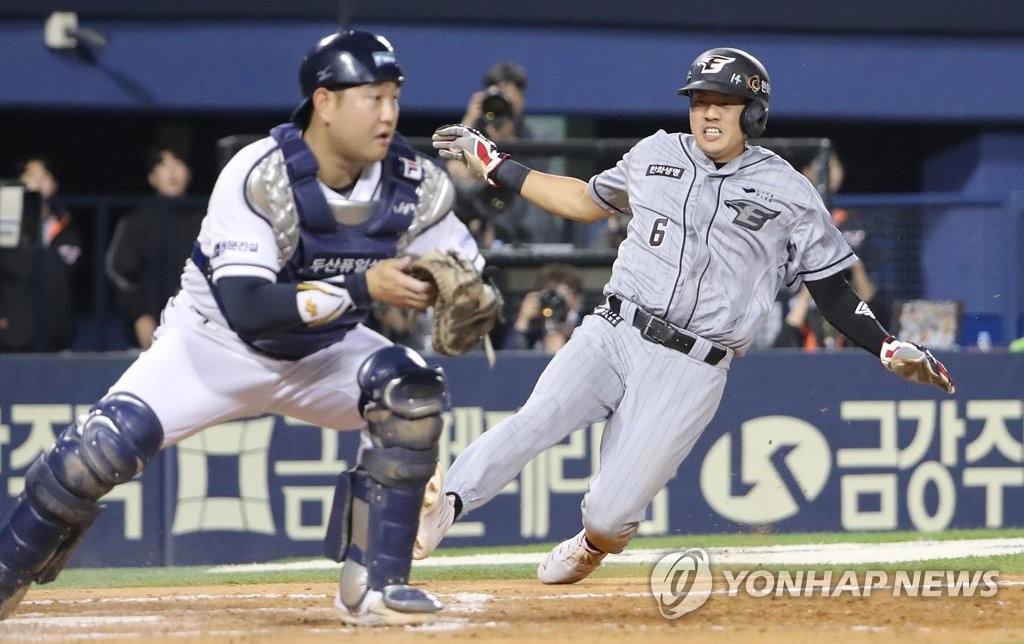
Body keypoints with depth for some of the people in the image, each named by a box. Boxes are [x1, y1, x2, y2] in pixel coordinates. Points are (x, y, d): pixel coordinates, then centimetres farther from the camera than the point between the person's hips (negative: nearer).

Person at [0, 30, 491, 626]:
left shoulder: (414, 183, -15)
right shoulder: (260, 176, -29)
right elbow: (247, 308, -37)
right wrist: (363, 288, -41)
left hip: (322, 353, 4)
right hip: (219, 342, -4)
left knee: (413, 392, -24)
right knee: (109, 442, -23)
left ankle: (373, 584, -14)